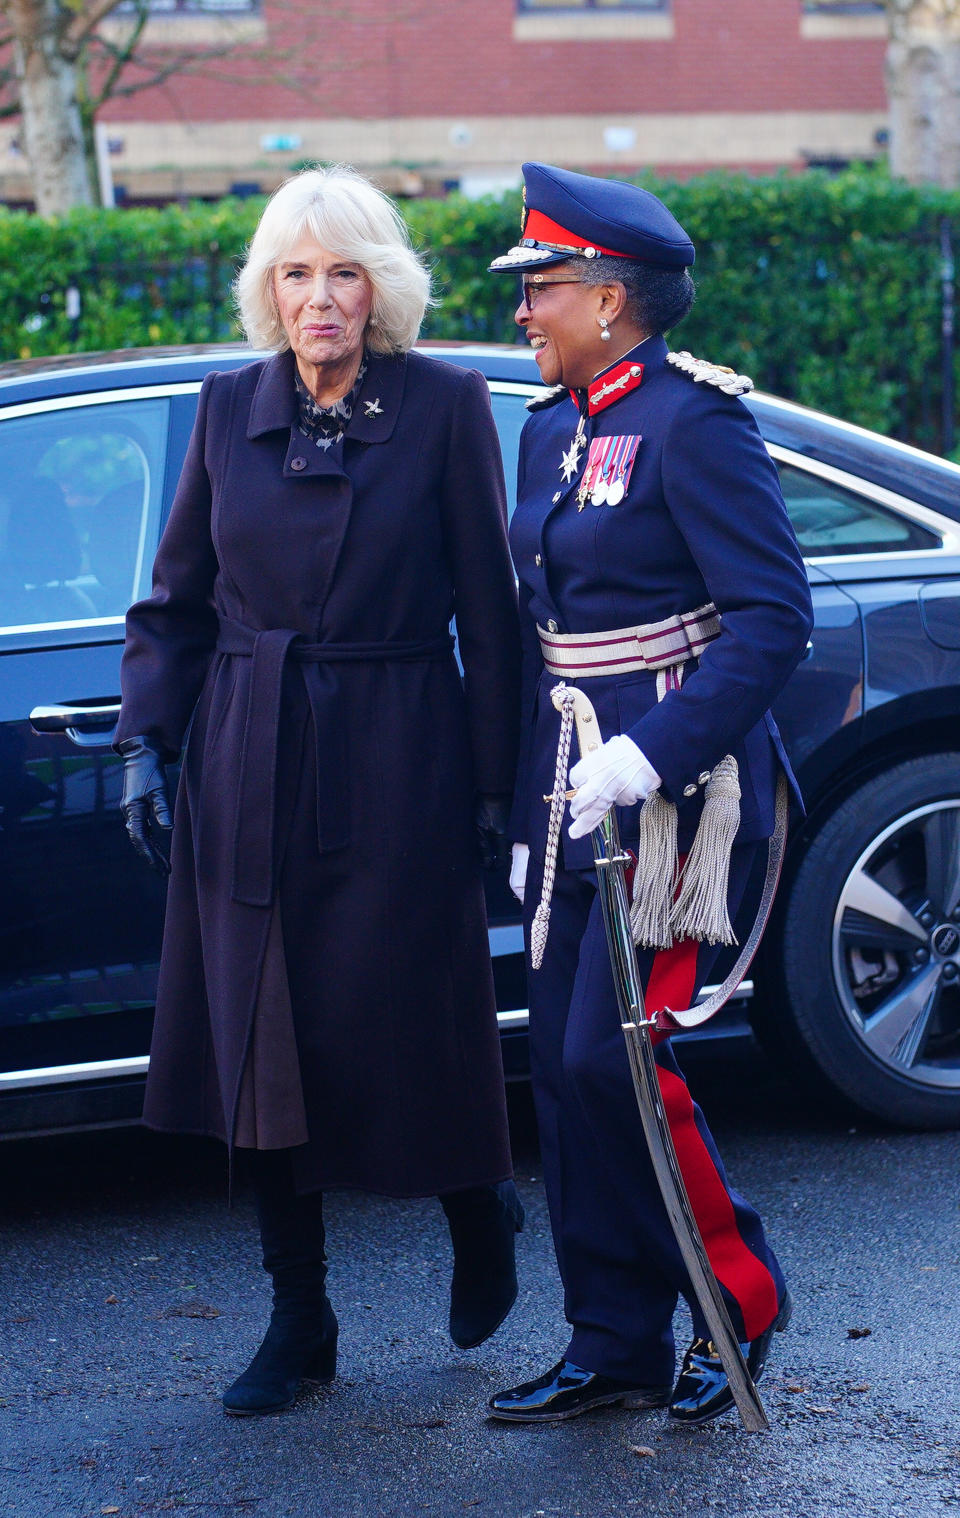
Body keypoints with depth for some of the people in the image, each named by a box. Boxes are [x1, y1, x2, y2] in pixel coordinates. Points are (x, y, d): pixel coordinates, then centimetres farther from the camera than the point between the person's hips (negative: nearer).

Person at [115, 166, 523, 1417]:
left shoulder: (446, 409, -4)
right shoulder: (231, 408, 6)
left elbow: (488, 613, -3)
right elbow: (176, 601, 12)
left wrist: (497, 782, -5)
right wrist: (145, 741, 2)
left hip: (394, 771, -4)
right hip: (248, 771, 4)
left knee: (398, 1025, 0)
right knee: (262, 1045, 6)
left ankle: (479, 1209, 32)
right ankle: (298, 1321, 19)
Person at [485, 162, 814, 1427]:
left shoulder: (694, 423, -12)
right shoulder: (549, 431, 13)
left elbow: (774, 618, -18)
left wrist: (650, 755, -25)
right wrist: (526, 784, 16)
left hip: (679, 788, -8)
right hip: (570, 796, 8)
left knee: (612, 1058, -10)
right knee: (562, 1065, 7)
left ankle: (740, 1300, 11)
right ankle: (615, 1345, 17)